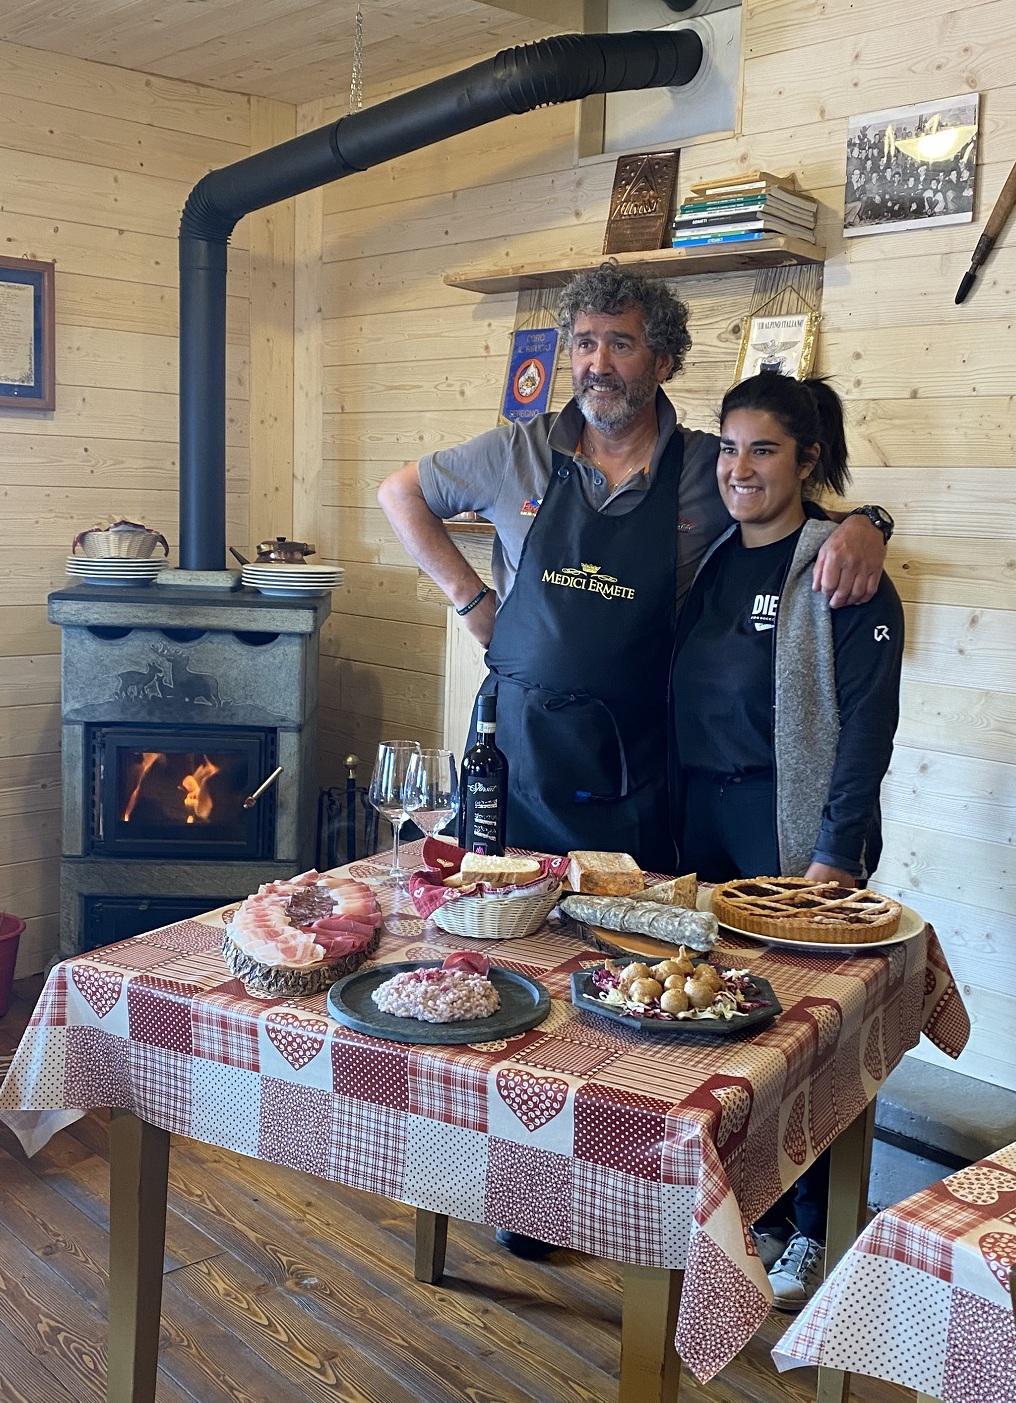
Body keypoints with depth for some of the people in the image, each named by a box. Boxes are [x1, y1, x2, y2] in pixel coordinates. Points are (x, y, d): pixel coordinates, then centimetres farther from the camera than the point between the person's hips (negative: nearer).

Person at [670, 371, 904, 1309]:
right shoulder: (713, 561, 10)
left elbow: (868, 723, -13)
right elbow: (684, 705, 12)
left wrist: (836, 854, -18)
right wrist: (674, 821, 6)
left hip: (794, 830, -6)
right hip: (703, 819, 6)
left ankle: (813, 1231, 23)